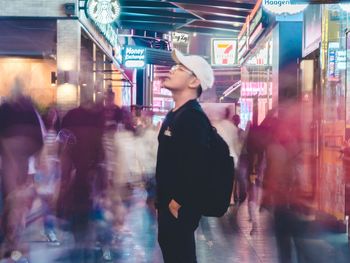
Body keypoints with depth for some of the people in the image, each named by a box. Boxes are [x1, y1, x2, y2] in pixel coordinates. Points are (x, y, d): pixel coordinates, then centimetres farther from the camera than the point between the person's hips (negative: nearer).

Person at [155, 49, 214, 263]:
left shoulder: (194, 117, -21)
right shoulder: (175, 114, 12)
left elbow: (195, 167, -28)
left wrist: (178, 202, -23)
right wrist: (162, 196, 17)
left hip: (180, 206, -10)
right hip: (168, 200, 10)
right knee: (168, 246, 20)